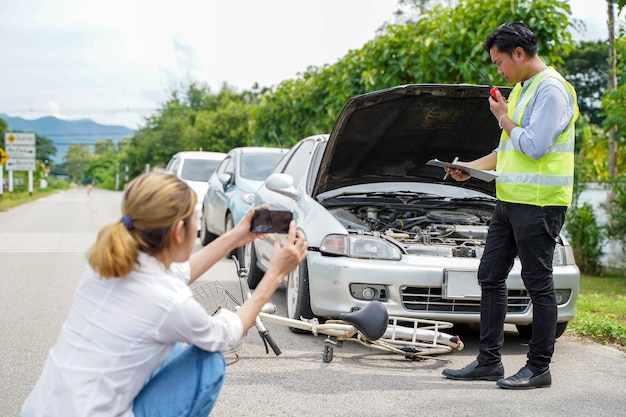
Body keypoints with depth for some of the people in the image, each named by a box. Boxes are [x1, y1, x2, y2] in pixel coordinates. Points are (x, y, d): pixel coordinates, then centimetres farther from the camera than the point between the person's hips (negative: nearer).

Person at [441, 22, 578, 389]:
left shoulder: (551, 89, -13)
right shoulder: (522, 89, 18)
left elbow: (534, 146, -21)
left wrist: (504, 118, -7)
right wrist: (471, 168, 21)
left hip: (539, 203, -10)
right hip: (509, 200, 10)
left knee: (539, 284, -2)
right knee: (491, 277, 11)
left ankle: (539, 367, 7)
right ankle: (489, 361, 18)